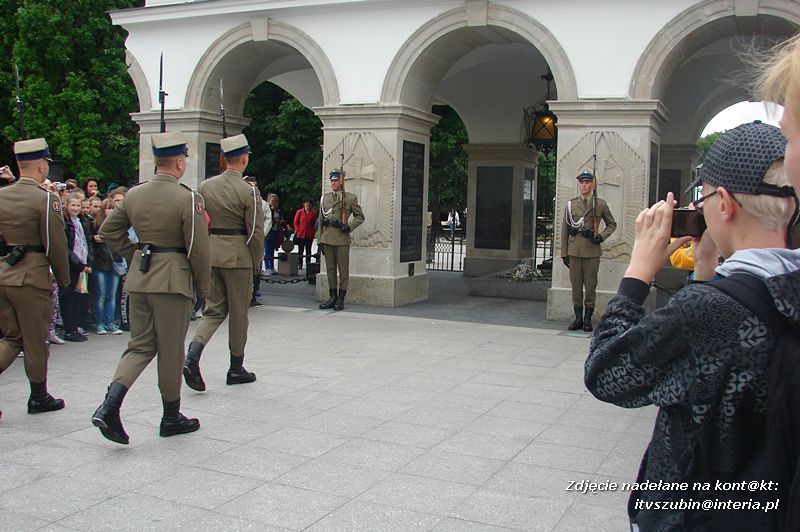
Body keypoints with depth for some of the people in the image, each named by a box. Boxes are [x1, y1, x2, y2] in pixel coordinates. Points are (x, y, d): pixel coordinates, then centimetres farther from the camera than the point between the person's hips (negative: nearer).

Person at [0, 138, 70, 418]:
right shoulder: (45, 199, -12)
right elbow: (56, 245, -12)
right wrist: (63, 278, 1)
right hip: (31, 277, -6)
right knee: (35, 340, 8)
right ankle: (39, 397, 22)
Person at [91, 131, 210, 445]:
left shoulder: (134, 194, 5)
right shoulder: (187, 198, -13)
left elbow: (108, 232, 13)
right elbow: (198, 248, -12)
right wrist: (203, 284, 1)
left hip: (139, 278, 5)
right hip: (172, 279, -5)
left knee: (140, 345, 14)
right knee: (170, 349, 7)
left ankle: (110, 405, -5)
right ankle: (171, 417, 20)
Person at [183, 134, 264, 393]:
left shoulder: (206, 186, 5)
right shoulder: (248, 191, -11)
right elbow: (256, 231, -11)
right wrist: (256, 262, 1)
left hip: (210, 253, 5)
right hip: (237, 255, -5)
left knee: (214, 309, 13)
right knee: (238, 312, 8)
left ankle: (192, 357, -9)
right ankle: (236, 368, 19)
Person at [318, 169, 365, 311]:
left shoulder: (350, 198, 0)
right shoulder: (324, 198, 13)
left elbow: (360, 217, 5)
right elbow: (321, 221, 15)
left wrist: (349, 226, -12)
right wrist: (320, 240, 11)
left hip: (342, 239, -4)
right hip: (327, 239, 4)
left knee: (343, 270, 0)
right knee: (330, 269, 8)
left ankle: (341, 299, 6)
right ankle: (333, 297, 15)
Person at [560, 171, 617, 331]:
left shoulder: (600, 204, 5)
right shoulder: (570, 204, 8)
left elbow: (611, 224, 15)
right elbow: (564, 230, 9)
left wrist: (601, 236, -4)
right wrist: (564, 253, 4)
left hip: (592, 251, -1)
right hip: (574, 250, 1)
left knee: (590, 286, 1)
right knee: (576, 285, 4)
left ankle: (588, 319, 10)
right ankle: (578, 318, 12)